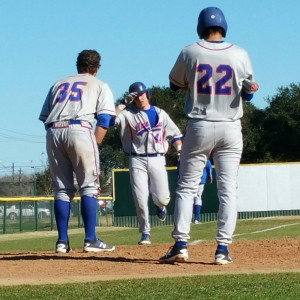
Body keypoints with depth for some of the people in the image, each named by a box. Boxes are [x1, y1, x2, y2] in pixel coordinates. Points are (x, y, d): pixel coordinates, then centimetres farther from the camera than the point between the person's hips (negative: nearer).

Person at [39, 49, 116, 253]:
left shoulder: (58, 84, 29)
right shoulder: (100, 85, 18)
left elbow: (44, 117, 20)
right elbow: (104, 119, 3)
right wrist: (95, 144, 4)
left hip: (53, 132, 4)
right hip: (80, 129, -4)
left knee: (62, 189, 9)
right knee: (89, 187, 1)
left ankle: (62, 241, 4)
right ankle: (91, 240, -6)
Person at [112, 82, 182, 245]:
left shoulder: (160, 114, 10)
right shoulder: (129, 113, 2)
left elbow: (175, 134, 13)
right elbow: (112, 119, -15)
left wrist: (180, 151, 0)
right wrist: (124, 104, -14)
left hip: (157, 159, 1)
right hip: (137, 160, -1)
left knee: (162, 199, -8)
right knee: (140, 199, -8)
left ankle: (160, 205, 30)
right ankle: (145, 233, 6)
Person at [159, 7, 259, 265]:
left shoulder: (190, 52, -3)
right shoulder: (239, 54, -3)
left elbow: (175, 84, 11)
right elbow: (249, 91, 2)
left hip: (199, 127, 0)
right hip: (230, 128, 1)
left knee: (187, 187, 6)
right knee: (228, 189, 4)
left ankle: (181, 244, -2)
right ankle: (223, 248, -2)